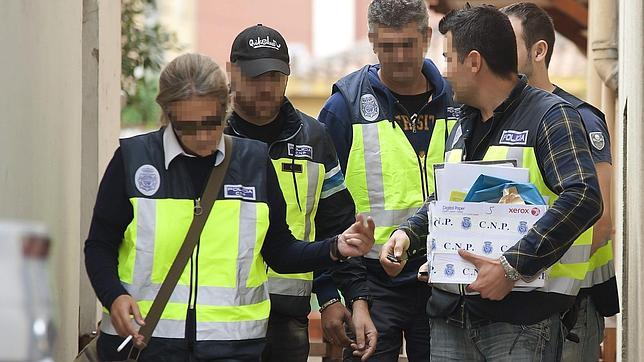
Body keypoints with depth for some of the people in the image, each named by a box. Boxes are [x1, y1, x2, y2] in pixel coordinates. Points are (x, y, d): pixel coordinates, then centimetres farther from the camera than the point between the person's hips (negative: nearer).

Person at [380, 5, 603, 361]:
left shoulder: (550, 115, -7)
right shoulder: (463, 125, 20)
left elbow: (583, 198, -21)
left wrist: (512, 266, -25)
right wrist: (409, 232, 10)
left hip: (520, 314, -7)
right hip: (450, 314, 7)